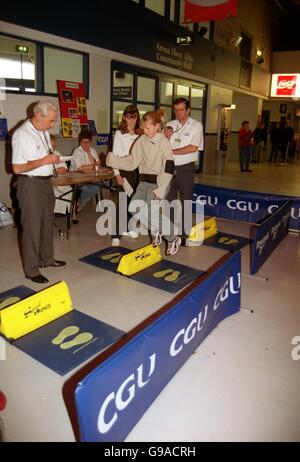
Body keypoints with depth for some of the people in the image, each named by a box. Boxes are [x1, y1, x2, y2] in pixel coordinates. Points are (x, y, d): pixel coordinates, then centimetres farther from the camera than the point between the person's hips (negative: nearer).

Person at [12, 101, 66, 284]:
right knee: (32, 228, -2)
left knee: (47, 224, 17)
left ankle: (47, 258, 34)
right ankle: (31, 270, 10)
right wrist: (44, 161, -20)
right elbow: (17, 168, -20)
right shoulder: (22, 135, -16)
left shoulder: (44, 132, 10)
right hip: (31, 185, -9)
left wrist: (53, 158, 5)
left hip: (46, 182, 9)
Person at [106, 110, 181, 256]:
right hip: (144, 181, 6)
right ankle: (156, 231, 9)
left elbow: (168, 168, -15)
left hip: (159, 182, -6)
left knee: (149, 210, -20)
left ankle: (173, 238, -2)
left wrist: (160, 190, -21)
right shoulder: (141, 140, 6)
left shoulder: (164, 142, -10)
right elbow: (132, 161, 8)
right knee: (134, 207, -12)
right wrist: (113, 160, -3)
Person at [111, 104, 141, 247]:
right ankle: (116, 235, -3)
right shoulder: (119, 133, 0)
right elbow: (115, 154, -3)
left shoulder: (140, 133, 7)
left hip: (138, 170, 3)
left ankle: (128, 228, 27)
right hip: (124, 170, -3)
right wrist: (117, 174, -9)